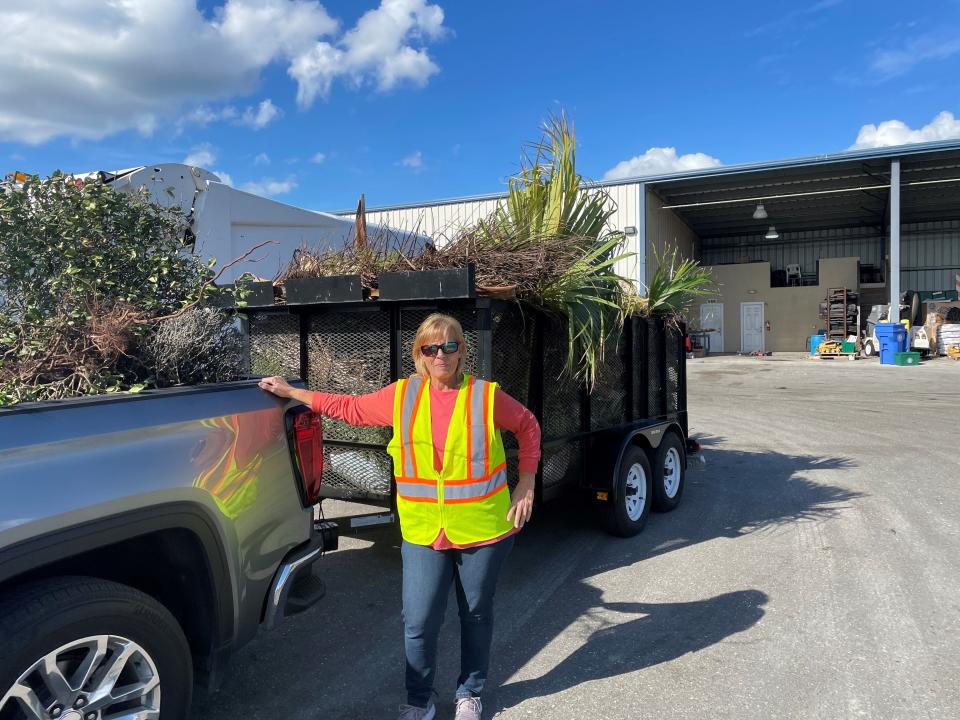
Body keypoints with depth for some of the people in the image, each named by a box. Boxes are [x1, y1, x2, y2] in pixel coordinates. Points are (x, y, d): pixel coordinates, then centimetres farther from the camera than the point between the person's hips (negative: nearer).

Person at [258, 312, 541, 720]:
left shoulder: (486, 396, -8)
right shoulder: (401, 396, -1)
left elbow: (527, 425, 7)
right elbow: (351, 409, 10)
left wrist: (526, 483, 2)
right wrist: (291, 393, 11)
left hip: (483, 530, -1)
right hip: (422, 532, 1)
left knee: (476, 615, 15)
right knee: (418, 622, 1)